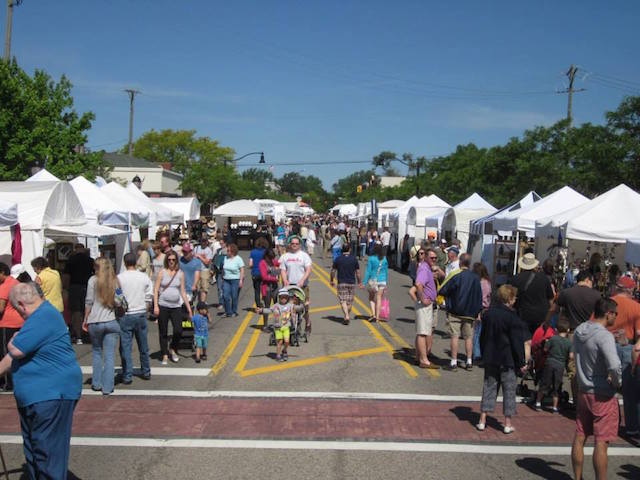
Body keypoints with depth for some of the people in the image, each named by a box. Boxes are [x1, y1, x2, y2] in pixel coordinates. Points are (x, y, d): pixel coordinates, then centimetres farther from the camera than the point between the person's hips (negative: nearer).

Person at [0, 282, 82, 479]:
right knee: (32, 449, 20)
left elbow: (16, 350, -21)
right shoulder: (40, 315, 16)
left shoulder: (44, 317, -19)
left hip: (51, 395, -11)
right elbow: (16, 355, 23)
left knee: (48, 451, -4)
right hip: (35, 395, 11)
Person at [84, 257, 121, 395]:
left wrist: (86, 319, 7)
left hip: (95, 322, 0)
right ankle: (107, 387, 2)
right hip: (111, 321, 1)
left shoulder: (93, 280, -3)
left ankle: (96, 384, 21)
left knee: (97, 353, 17)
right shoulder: (115, 281, 2)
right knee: (109, 355, 3)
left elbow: (89, 302, -2)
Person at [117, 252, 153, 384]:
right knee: (143, 345, 15)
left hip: (125, 315, -3)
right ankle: (146, 372, 25)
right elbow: (149, 297, 3)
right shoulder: (144, 277, 0)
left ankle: (127, 376, 2)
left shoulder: (119, 278, -8)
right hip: (141, 314, 3)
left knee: (125, 346, 3)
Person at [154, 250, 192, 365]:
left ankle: (173, 350, 17)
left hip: (176, 306, 1)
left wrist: (188, 307, 7)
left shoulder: (180, 273, 6)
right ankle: (165, 355, 17)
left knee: (178, 331, -9)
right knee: (163, 332, 4)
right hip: (163, 306, -1)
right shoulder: (162, 273, 0)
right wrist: (155, 306, -10)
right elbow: (156, 290, -1)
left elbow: (183, 292, 10)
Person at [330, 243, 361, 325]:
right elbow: (358, 272, 0)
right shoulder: (354, 259, -3)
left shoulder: (338, 259, -4)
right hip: (352, 283, 2)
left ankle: (346, 316, -17)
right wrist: (359, 282, 12)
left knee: (343, 300, -2)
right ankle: (347, 316, 24)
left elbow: (333, 271, 0)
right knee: (350, 301, 13)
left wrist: (332, 280, 14)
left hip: (341, 283, -2)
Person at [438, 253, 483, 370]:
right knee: (469, 337, 11)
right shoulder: (476, 278, 2)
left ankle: (454, 362, -2)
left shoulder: (456, 276, -13)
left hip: (455, 312, -4)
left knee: (454, 336, -1)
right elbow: (479, 296, 8)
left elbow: (442, 291, -11)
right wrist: (477, 312, 15)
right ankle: (469, 362, 13)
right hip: (470, 313, 4)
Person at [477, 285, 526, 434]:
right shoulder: (512, 317, -15)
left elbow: (483, 337, 10)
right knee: (509, 390, 6)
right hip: (507, 360, -5)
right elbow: (517, 342, -12)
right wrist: (521, 362, -4)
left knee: (489, 387, 12)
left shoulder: (488, 313, 3)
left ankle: (482, 420, 11)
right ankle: (508, 424, 11)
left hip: (490, 359, 5)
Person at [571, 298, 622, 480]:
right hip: (603, 396, -7)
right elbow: (614, 366, -33)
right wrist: (617, 382, -15)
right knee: (601, 442, 0)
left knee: (579, 437, 14)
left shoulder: (579, 331, 4)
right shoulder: (604, 336, -21)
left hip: (583, 391, 8)